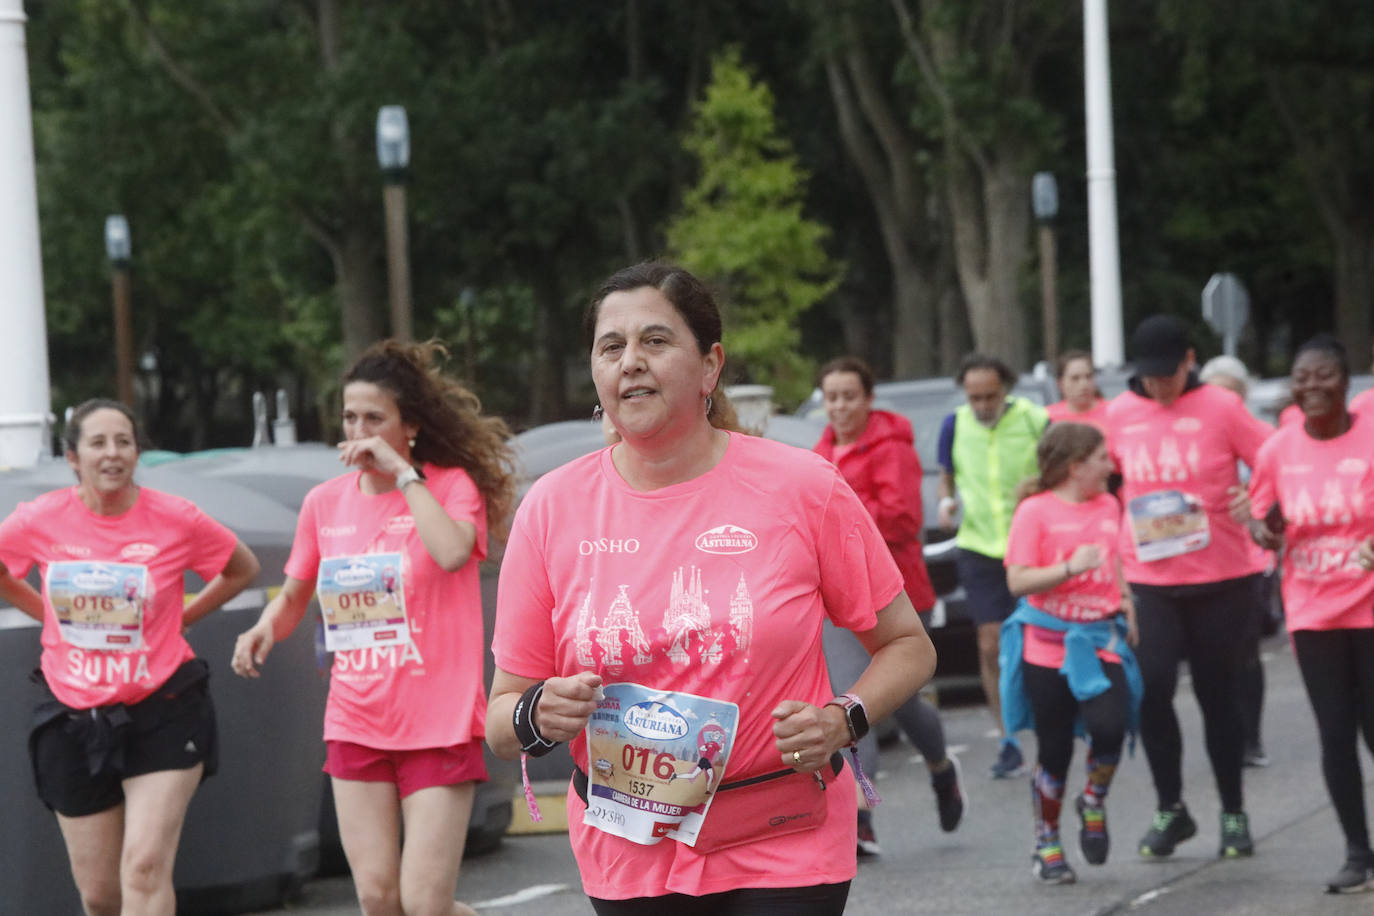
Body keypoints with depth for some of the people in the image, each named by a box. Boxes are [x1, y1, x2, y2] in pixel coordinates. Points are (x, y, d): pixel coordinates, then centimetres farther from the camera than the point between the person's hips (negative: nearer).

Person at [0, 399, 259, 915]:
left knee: (145, 869, -15)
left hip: (161, 714, -2)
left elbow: (242, 569, 11)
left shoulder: (175, 520, -7)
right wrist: (55, 617, 9)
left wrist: (181, 617, 4)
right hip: (75, 716, 2)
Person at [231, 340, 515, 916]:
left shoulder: (452, 485, -5)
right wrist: (266, 628, -3)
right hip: (356, 724, 4)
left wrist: (403, 473, -20)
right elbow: (295, 595, 18)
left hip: (438, 725, -4)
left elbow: (451, 553, -28)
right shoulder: (325, 502, 6)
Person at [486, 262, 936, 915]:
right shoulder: (551, 509, -1)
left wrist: (843, 722, -14)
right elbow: (501, 725, 4)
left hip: (783, 854, -2)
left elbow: (908, 646, 5)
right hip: (625, 858, 2)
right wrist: (539, 716, -19)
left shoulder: (801, 488, -5)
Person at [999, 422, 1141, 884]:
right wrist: (1069, 569, -25)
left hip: (1101, 642, 3)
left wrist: (1127, 606, 16)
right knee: (1054, 750, 3)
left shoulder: (1108, 507, 11)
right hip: (1047, 645, -3)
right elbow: (1018, 581, -12)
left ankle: (1094, 802, 9)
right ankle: (1047, 844, 21)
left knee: (1110, 725, -20)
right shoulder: (1035, 511, -7)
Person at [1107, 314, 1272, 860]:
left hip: (1222, 577, -2)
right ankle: (1170, 810, 10)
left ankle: (1233, 813, 20)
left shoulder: (1220, 407, -6)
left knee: (1217, 693, 6)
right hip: (1147, 579, 2)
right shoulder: (1119, 415, 3)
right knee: (1151, 689, -8)